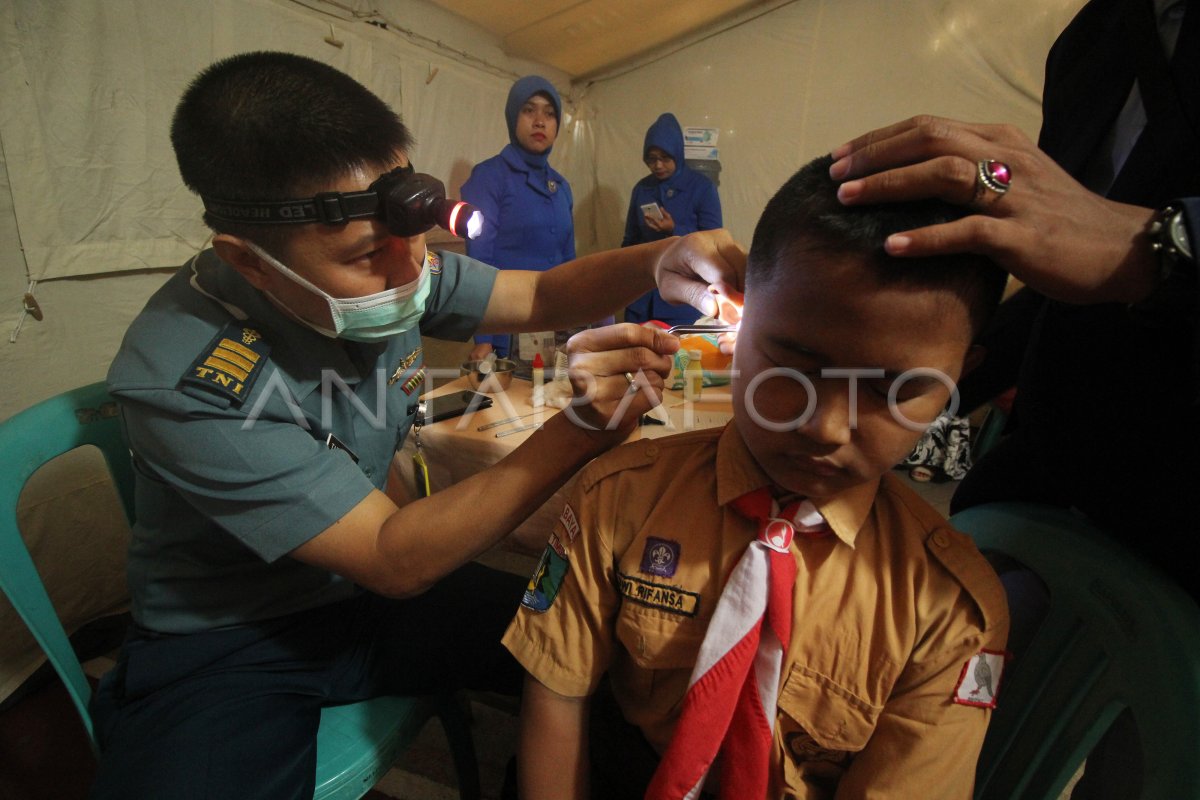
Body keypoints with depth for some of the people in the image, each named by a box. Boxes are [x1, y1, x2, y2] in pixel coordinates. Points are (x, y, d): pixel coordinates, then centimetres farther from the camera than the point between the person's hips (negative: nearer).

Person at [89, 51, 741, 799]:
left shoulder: (387, 267, -12)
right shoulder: (184, 378, -29)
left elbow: (540, 295, -1)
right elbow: (394, 560, -28)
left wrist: (657, 260, -21)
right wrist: (581, 430, -38)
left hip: (371, 590, 5)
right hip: (223, 644, -4)